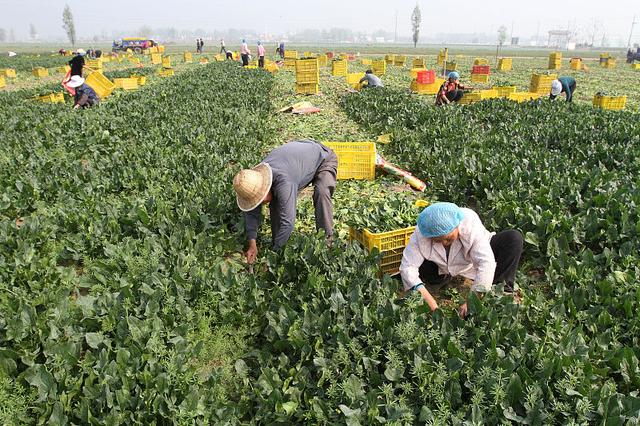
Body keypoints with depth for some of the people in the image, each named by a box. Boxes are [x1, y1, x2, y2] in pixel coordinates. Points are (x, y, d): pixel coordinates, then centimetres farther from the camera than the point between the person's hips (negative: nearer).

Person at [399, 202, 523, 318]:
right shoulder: (421, 233, -30)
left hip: (472, 264, -1)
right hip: (443, 270, 1)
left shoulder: (470, 225, -34)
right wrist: (426, 298, -45)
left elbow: (486, 263, -41)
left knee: (514, 237, -22)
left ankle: (503, 289, -22)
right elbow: (408, 266, -33)